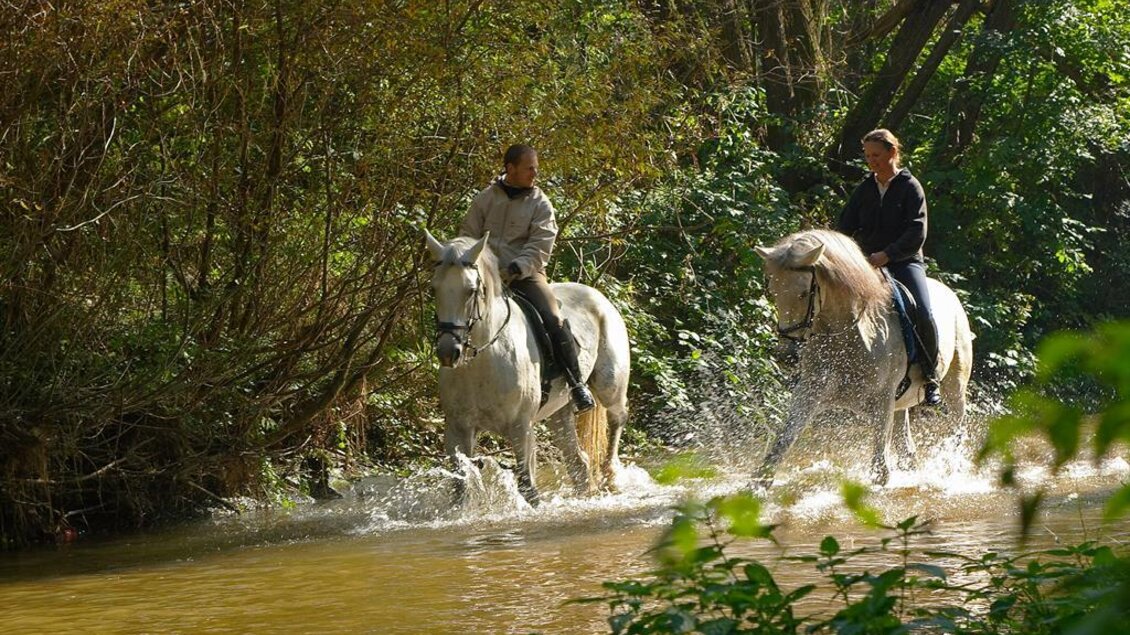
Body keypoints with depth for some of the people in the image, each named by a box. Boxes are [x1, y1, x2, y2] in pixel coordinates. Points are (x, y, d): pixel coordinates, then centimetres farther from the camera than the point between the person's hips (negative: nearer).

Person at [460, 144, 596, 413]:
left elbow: (540, 246, -8)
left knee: (554, 320, -20)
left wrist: (517, 268, -23)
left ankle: (576, 383, -9)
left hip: (526, 274, -3)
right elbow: (468, 236, 11)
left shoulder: (540, 204, 2)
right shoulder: (485, 199, 8)